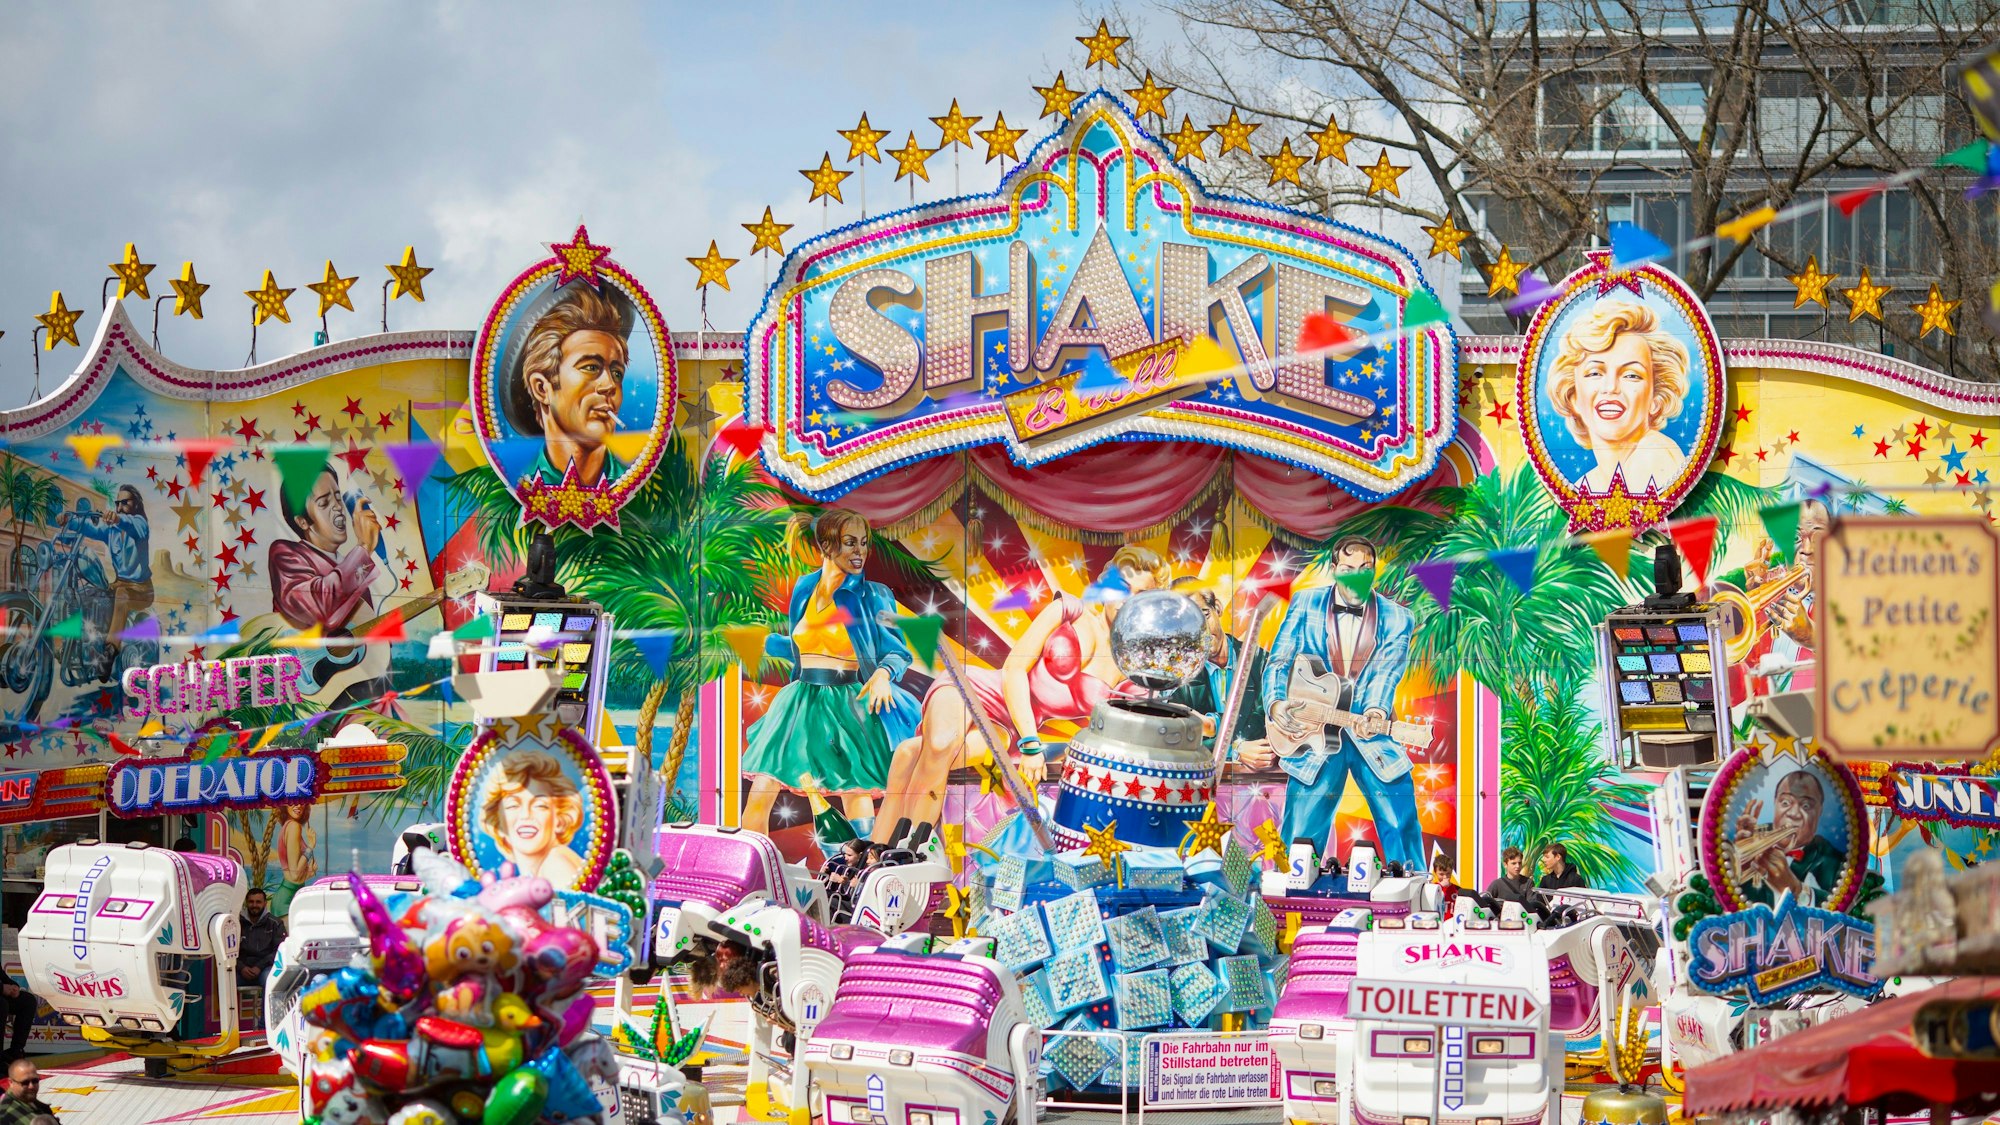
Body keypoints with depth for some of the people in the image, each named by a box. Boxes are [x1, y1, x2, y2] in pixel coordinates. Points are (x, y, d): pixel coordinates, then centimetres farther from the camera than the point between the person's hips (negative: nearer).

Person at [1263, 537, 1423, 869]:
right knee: (1298, 842, -1)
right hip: (1314, 734, 0)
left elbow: (1388, 670, -12)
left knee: (1403, 830, -3)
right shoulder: (1306, 605, 3)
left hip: (1372, 738, 0)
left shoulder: (1396, 619, 2)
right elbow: (1279, 662, -1)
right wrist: (1276, 703, -22)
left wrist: (1376, 712, -33)